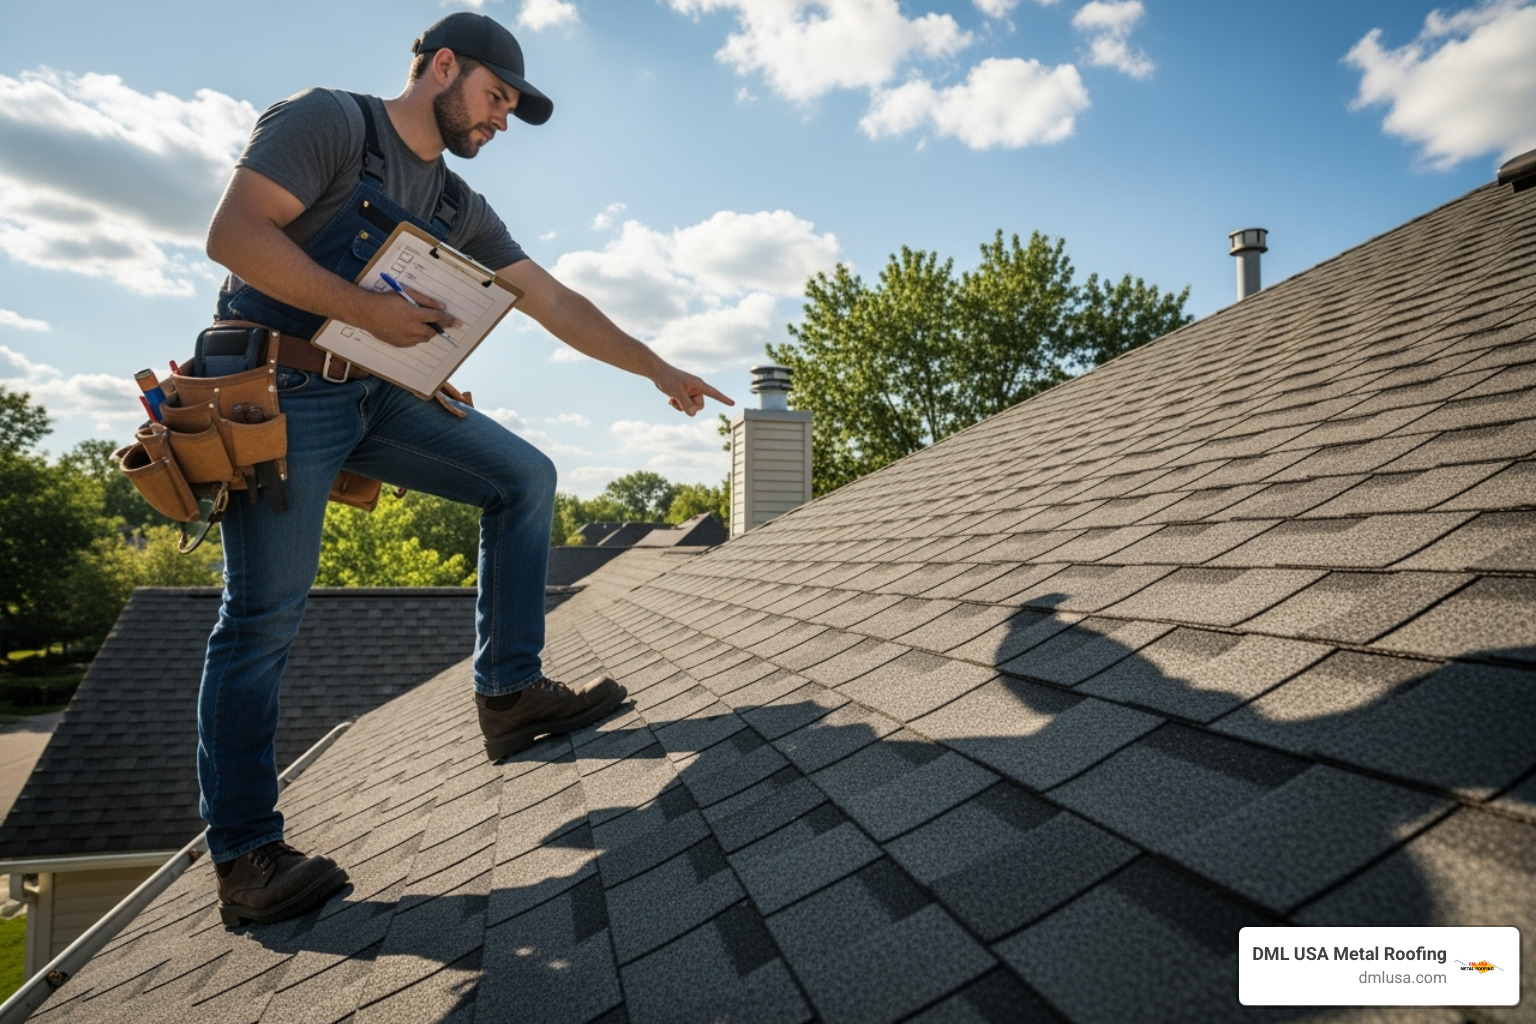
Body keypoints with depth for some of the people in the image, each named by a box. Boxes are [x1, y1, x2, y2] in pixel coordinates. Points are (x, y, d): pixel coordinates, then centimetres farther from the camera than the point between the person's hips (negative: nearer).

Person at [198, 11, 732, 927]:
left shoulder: (460, 207, 14)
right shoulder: (328, 121, -4)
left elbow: (555, 303, 12)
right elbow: (234, 235, -17)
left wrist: (660, 371, 10)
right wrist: (369, 309, -17)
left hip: (379, 396, 7)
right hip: (282, 391, -7)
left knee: (525, 476, -4)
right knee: (265, 616, -7)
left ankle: (510, 694, -2)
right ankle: (244, 859, 5)